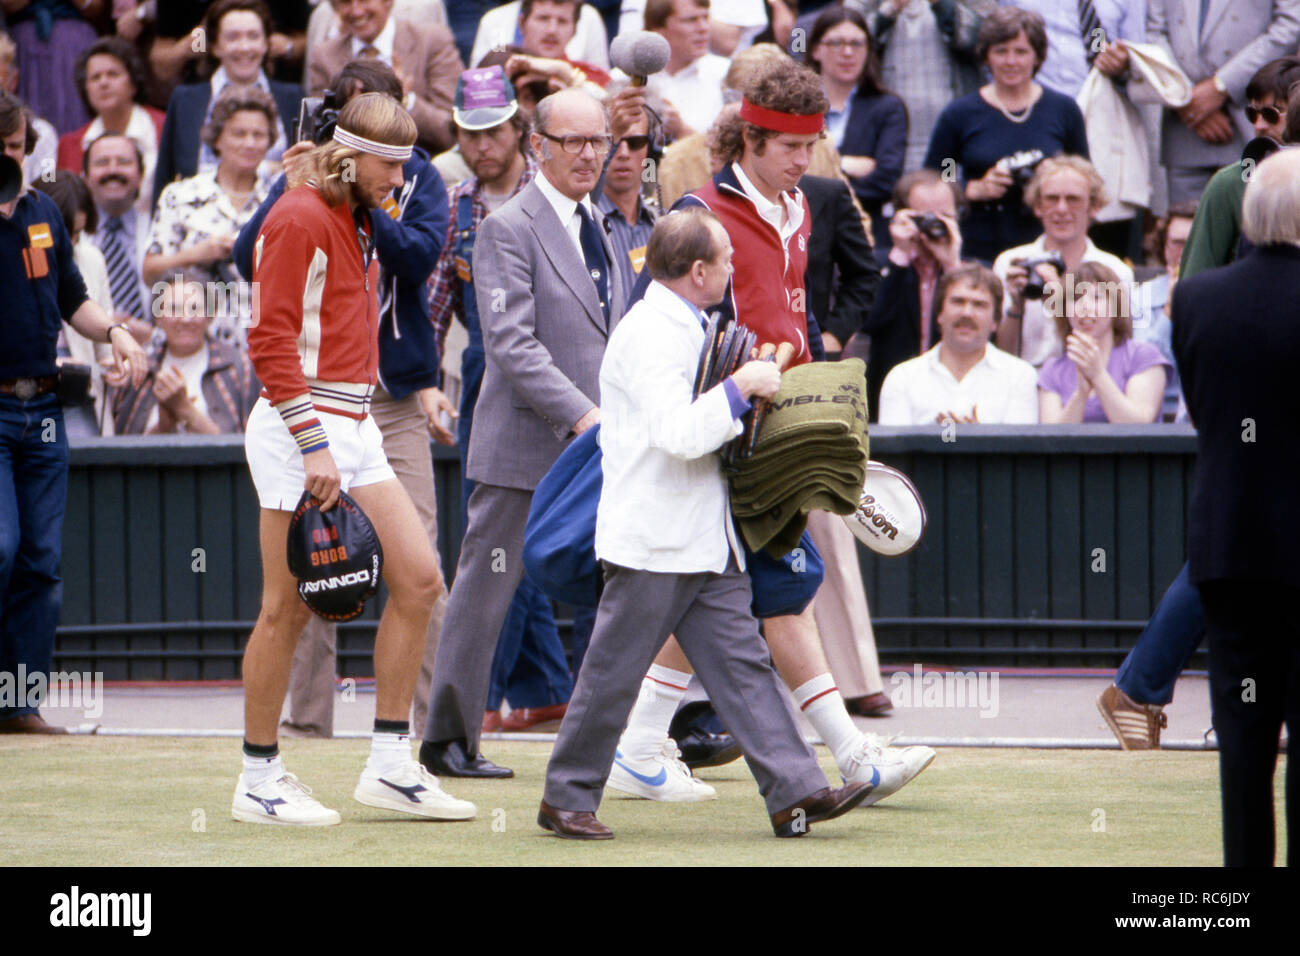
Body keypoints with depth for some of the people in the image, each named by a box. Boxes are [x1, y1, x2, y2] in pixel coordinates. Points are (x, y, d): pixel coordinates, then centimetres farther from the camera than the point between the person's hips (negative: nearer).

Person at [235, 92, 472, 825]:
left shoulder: (361, 223, 17)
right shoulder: (301, 219, -11)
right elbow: (271, 340, -17)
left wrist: (350, 431, 18)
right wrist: (313, 445, -21)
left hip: (354, 427, 9)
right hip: (301, 429, -9)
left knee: (419, 578, 3)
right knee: (290, 606, -5)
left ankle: (391, 765, 8)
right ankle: (260, 779, 3)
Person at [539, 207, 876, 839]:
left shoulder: (686, 329, 16)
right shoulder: (648, 335, -16)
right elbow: (679, 434, -26)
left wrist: (749, 391, 15)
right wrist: (743, 386, -18)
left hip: (707, 542, 9)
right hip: (653, 543, -9)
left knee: (742, 663, 2)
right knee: (613, 674, 0)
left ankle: (795, 791, -3)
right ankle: (566, 799, 10)